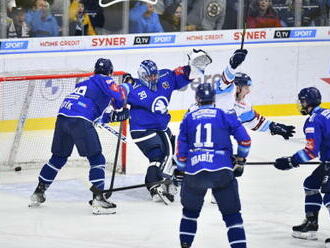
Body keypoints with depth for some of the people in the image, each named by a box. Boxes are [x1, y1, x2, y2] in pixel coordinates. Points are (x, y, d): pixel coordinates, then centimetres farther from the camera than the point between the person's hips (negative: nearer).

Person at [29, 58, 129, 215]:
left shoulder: (85, 83, 31)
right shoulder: (105, 80, 9)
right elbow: (118, 95, -11)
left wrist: (112, 116, 30)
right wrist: (119, 108, 9)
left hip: (62, 117, 7)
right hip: (80, 121, -7)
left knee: (58, 158, 23)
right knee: (96, 159, -2)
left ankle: (38, 193, 30)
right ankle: (98, 199, -12)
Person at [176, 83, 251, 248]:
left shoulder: (188, 119, 15)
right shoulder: (225, 116, 10)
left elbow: (181, 152, 14)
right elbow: (244, 140, 5)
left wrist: (182, 170, 27)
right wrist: (240, 160, 22)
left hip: (194, 172, 2)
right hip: (222, 171, -2)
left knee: (190, 211, 23)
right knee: (232, 214, 5)